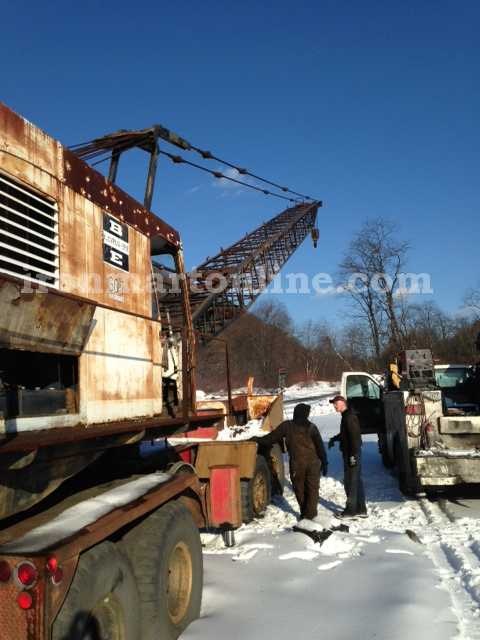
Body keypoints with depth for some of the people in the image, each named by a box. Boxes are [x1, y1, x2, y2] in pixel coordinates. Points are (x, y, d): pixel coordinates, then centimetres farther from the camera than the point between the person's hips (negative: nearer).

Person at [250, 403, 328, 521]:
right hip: (313, 463, 1)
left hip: (297, 464, 0)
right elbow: (320, 446, -3)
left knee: (300, 489, 14)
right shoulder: (311, 427, -2)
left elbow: (271, 437, 1)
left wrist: (257, 439, 14)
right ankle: (311, 514, 5)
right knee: (312, 488, 9)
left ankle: (305, 513, 19)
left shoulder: (287, 426, -3)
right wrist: (324, 463, 2)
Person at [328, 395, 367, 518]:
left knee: (350, 481, -2)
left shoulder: (349, 417, -18)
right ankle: (361, 509, 22)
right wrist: (334, 439, 19)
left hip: (351, 454, -10)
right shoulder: (346, 416, 14)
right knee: (357, 481, 14)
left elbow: (355, 436, -23)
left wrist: (353, 455, -24)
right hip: (350, 453, 10)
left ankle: (351, 510, 6)